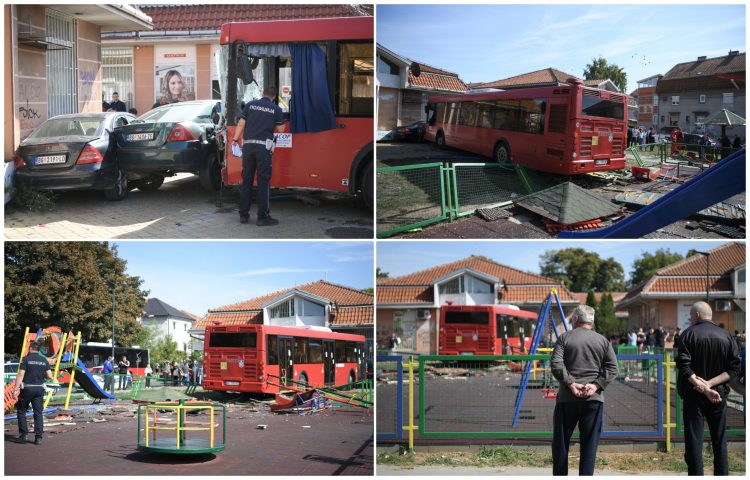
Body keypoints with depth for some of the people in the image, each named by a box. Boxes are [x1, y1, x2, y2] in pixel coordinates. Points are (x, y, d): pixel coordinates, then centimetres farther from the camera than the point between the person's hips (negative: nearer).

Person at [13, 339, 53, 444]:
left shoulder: (26, 359, -7)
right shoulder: (44, 360, 4)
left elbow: (21, 375, -13)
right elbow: (49, 376, 1)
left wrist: (16, 389, -12)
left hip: (27, 388, -3)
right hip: (39, 388, 3)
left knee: (21, 411, 12)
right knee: (38, 413, 6)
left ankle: (23, 435, 9)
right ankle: (38, 437, 1)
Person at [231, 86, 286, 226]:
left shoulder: (250, 105, 9)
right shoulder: (275, 109, 3)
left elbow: (241, 123, 5)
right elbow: (281, 129, 6)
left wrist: (235, 139, 12)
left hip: (248, 145, 3)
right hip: (264, 146, -3)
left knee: (246, 180, 10)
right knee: (263, 182, -1)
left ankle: (243, 214, 15)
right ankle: (262, 217, -3)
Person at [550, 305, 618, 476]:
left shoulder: (564, 338, 3)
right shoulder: (602, 340, 9)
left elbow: (556, 365, -10)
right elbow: (612, 368, 0)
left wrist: (570, 383, -11)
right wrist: (596, 385, -6)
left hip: (567, 398, -1)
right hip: (594, 398, 1)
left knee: (560, 442, 10)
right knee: (589, 443, 4)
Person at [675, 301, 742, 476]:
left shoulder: (688, 334, -7)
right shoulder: (727, 336, 2)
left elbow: (684, 366, -19)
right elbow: (735, 368, -5)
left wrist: (702, 387, -19)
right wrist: (710, 384, -12)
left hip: (693, 396, -3)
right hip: (718, 396, 3)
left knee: (694, 444, 0)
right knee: (719, 443, 13)